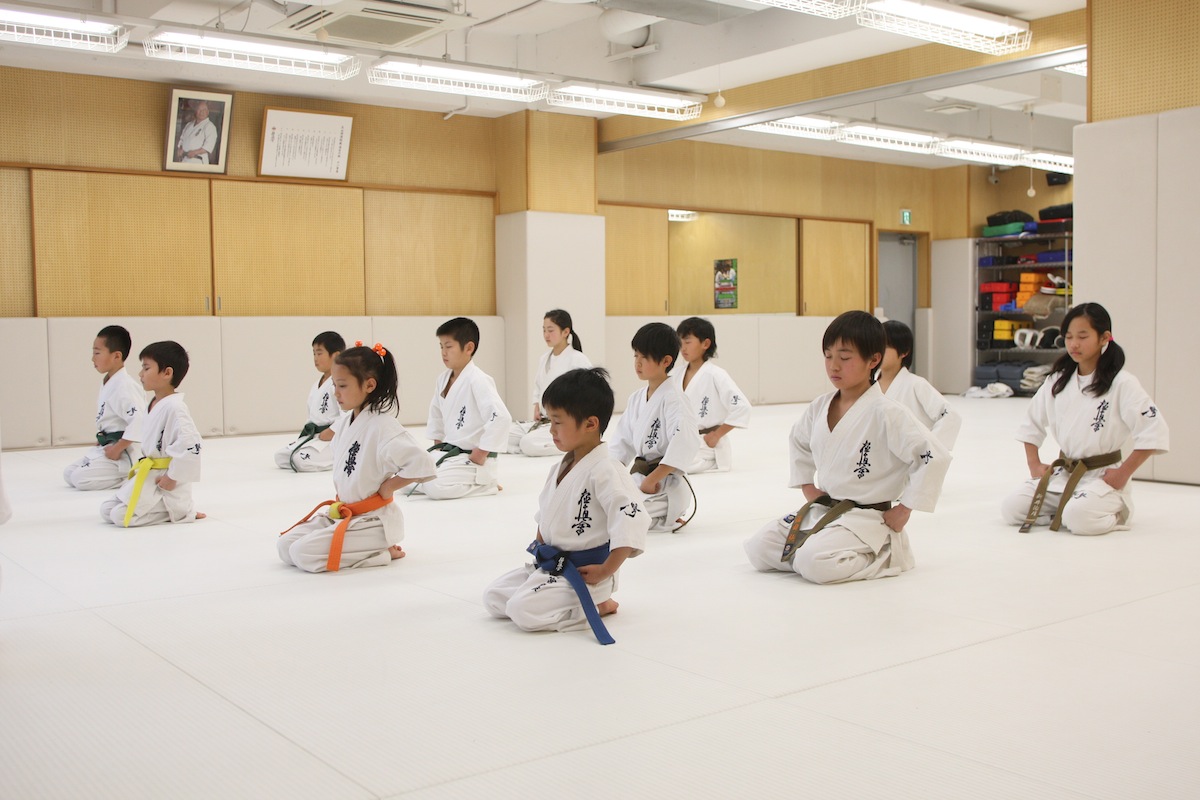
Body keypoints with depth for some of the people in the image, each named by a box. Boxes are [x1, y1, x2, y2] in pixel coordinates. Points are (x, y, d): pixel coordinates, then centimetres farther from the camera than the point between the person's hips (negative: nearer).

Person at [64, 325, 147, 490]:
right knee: (69, 474, 11)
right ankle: (128, 472, 12)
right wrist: (101, 441, 10)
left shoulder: (125, 385, -21)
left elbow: (139, 421, -30)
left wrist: (117, 449, -24)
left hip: (124, 451, -10)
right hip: (106, 446, 10)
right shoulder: (107, 382, 11)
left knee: (81, 478, -18)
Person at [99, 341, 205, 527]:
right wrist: (140, 469, 16)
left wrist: (172, 478, -22)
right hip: (146, 475, 10)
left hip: (164, 479, -10)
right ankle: (167, 507, 11)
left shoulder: (174, 407, -21)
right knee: (107, 510, 8)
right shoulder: (154, 405, 10)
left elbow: (190, 445, -29)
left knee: (122, 516, -20)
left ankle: (180, 510, -5)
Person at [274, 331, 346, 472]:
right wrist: (308, 430, 7)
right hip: (313, 436, 10)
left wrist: (329, 433, -20)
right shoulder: (316, 386, 16)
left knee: (302, 460, -28)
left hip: (333, 438, -10)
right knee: (280, 457, 4)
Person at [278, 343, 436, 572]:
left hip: (373, 521, -9)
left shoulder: (383, 426, -22)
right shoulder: (343, 423, 5)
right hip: (341, 513, 9)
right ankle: (372, 548, 9)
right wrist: (340, 503, 11)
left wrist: (388, 487, -18)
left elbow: (421, 463, -32)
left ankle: (383, 552, -5)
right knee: (285, 545, 3)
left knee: (304, 554, -20)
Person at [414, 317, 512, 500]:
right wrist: (438, 444, 16)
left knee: (436, 488, -27)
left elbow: (500, 417, -29)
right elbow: (436, 412, 24)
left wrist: (482, 453, -22)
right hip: (448, 452, 8)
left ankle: (484, 483, -3)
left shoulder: (478, 380, -20)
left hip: (472, 458, -8)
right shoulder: (443, 379, 6)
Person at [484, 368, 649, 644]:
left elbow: (631, 521, -29)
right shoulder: (560, 468, 8)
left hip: (582, 573, -9)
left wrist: (605, 572, -25)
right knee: (493, 597, 6)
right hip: (549, 565, 9)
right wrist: (540, 549, 11)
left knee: (524, 610, -24)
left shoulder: (604, 471, -21)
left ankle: (596, 604, -4)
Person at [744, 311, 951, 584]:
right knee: (757, 549, -5)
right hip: (822, 509, 7)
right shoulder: (819, 408, 3)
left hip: (866, 518, -7)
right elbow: (799, 440, 25)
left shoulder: (885, 413, -18)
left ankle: (883, 554, -4)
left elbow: (934, 456, -22)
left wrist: (903, 510, -16)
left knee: (814, 564, -30)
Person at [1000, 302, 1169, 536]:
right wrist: (1034, 464, 8)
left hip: (1103, 476, -5)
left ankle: (1117, 509, 0)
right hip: (1062, 473, 5)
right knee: (1011, 509, -11)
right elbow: (1031, 424, 17)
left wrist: (1123, 473, -13)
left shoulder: (1122, 384, -11)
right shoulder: (1058, 381, 6)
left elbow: (1154, 432, -15)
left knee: (1078, 519, -33)